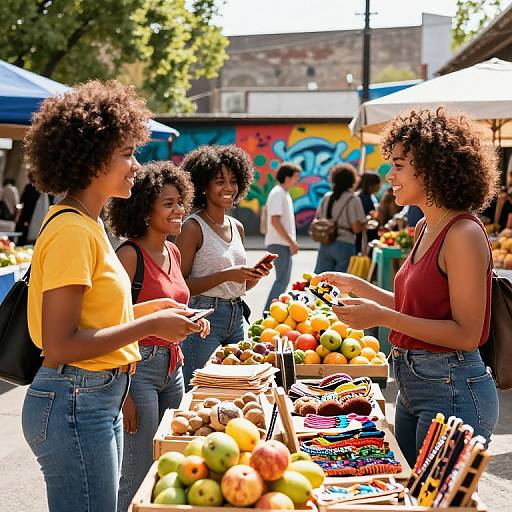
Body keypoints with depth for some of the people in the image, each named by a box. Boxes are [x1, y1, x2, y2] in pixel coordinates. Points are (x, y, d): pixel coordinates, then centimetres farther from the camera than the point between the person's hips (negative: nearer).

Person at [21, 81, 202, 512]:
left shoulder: (88, 224, 10)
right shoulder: (72, 231, -19)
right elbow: (57, 348, -23)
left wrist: (144, 310, 6)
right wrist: (149, 326, -17)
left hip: (100, 400, 10)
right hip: (74, 405, -10)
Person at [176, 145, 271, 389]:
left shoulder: (237, 227, 13)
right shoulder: (193, 227, -8)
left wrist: (256, 275, 1)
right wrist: (226, 275, -19)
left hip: (236, 318, 7)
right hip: (203, 318, -7)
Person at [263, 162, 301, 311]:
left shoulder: (284, 193, 16)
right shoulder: (277, 193, -14)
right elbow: (275, 221, -21)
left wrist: (291, 242, 18)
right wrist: (291, 242, -19)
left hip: (284, 244, 10)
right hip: (279, 244, -10)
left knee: (284, 280, 14)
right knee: (282, 280, -9)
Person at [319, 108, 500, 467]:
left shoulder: (464, 234, -18)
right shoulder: (426, 228, 10)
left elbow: (467, 335, -20)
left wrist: (383, 317, -23)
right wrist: (356, 286, 15)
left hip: (452, 392, -9)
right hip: (413, 385, 9)